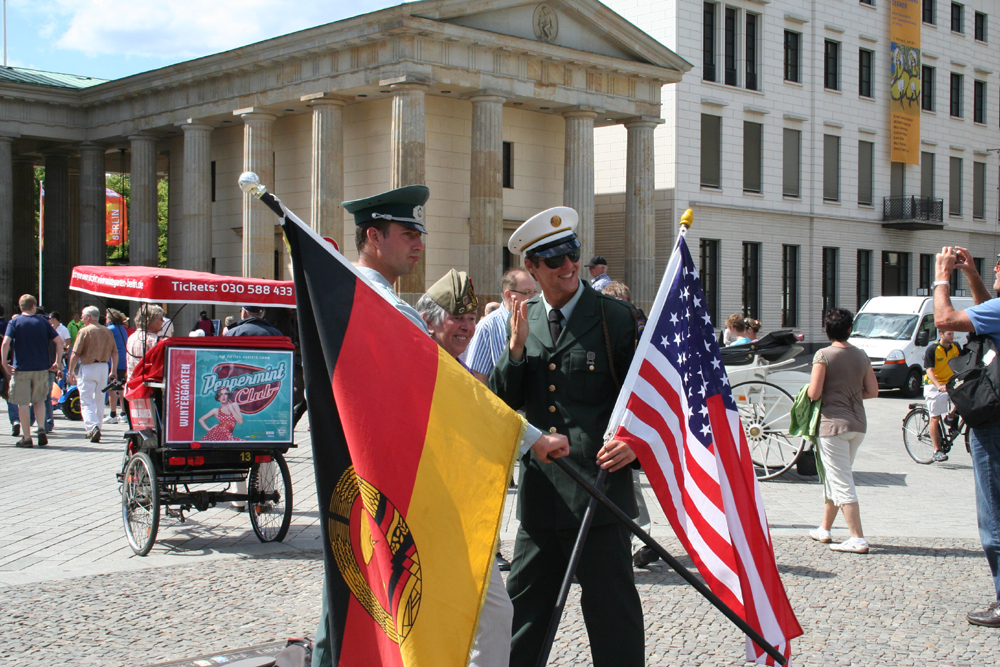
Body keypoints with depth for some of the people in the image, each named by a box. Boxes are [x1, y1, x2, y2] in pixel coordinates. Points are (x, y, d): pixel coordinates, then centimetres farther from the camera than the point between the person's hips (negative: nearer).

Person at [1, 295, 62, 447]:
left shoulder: (14, 322, -1)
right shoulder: (42, 322, 4)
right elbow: (59, 341, 0)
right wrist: (57, 362, 6)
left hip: (21, 368, -2)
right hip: (41, 368, 2)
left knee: (23, 403, 4)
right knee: (39, 400, 19)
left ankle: (26, 438, 4)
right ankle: (41, 428, 0)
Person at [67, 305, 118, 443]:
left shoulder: (84, 331, -7)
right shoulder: (107, 332, 10)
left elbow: (75, 354, -9)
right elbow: (115, 353, 10)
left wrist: (71, 372, -1)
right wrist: (113, 371, 16)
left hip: (88, 367, -5)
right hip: (104, 368, 6)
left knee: (87, 401, -5)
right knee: (99, 400, 15)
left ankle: (93, 427, -23)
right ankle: (95, 430, 22)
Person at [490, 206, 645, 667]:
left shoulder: (614, 317, -3)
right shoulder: (524, 321, 9)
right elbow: (502, 403, 6)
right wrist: (517, 349, -9)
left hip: (599, 489, -4)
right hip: (539, 492, 5)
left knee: (612, 613, 1)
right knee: (523, 612, 16)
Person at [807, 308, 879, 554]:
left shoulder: (824, 355, -11)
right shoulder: (861, 355, 6)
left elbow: (814, 393, -15)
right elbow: (872, 391, 8)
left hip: (833, 423, -6)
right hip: (858, 424, 7)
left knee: (841, 483, -5)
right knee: (833, 477, 19)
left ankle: (858, 539, -10)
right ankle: (824, 529, 29)